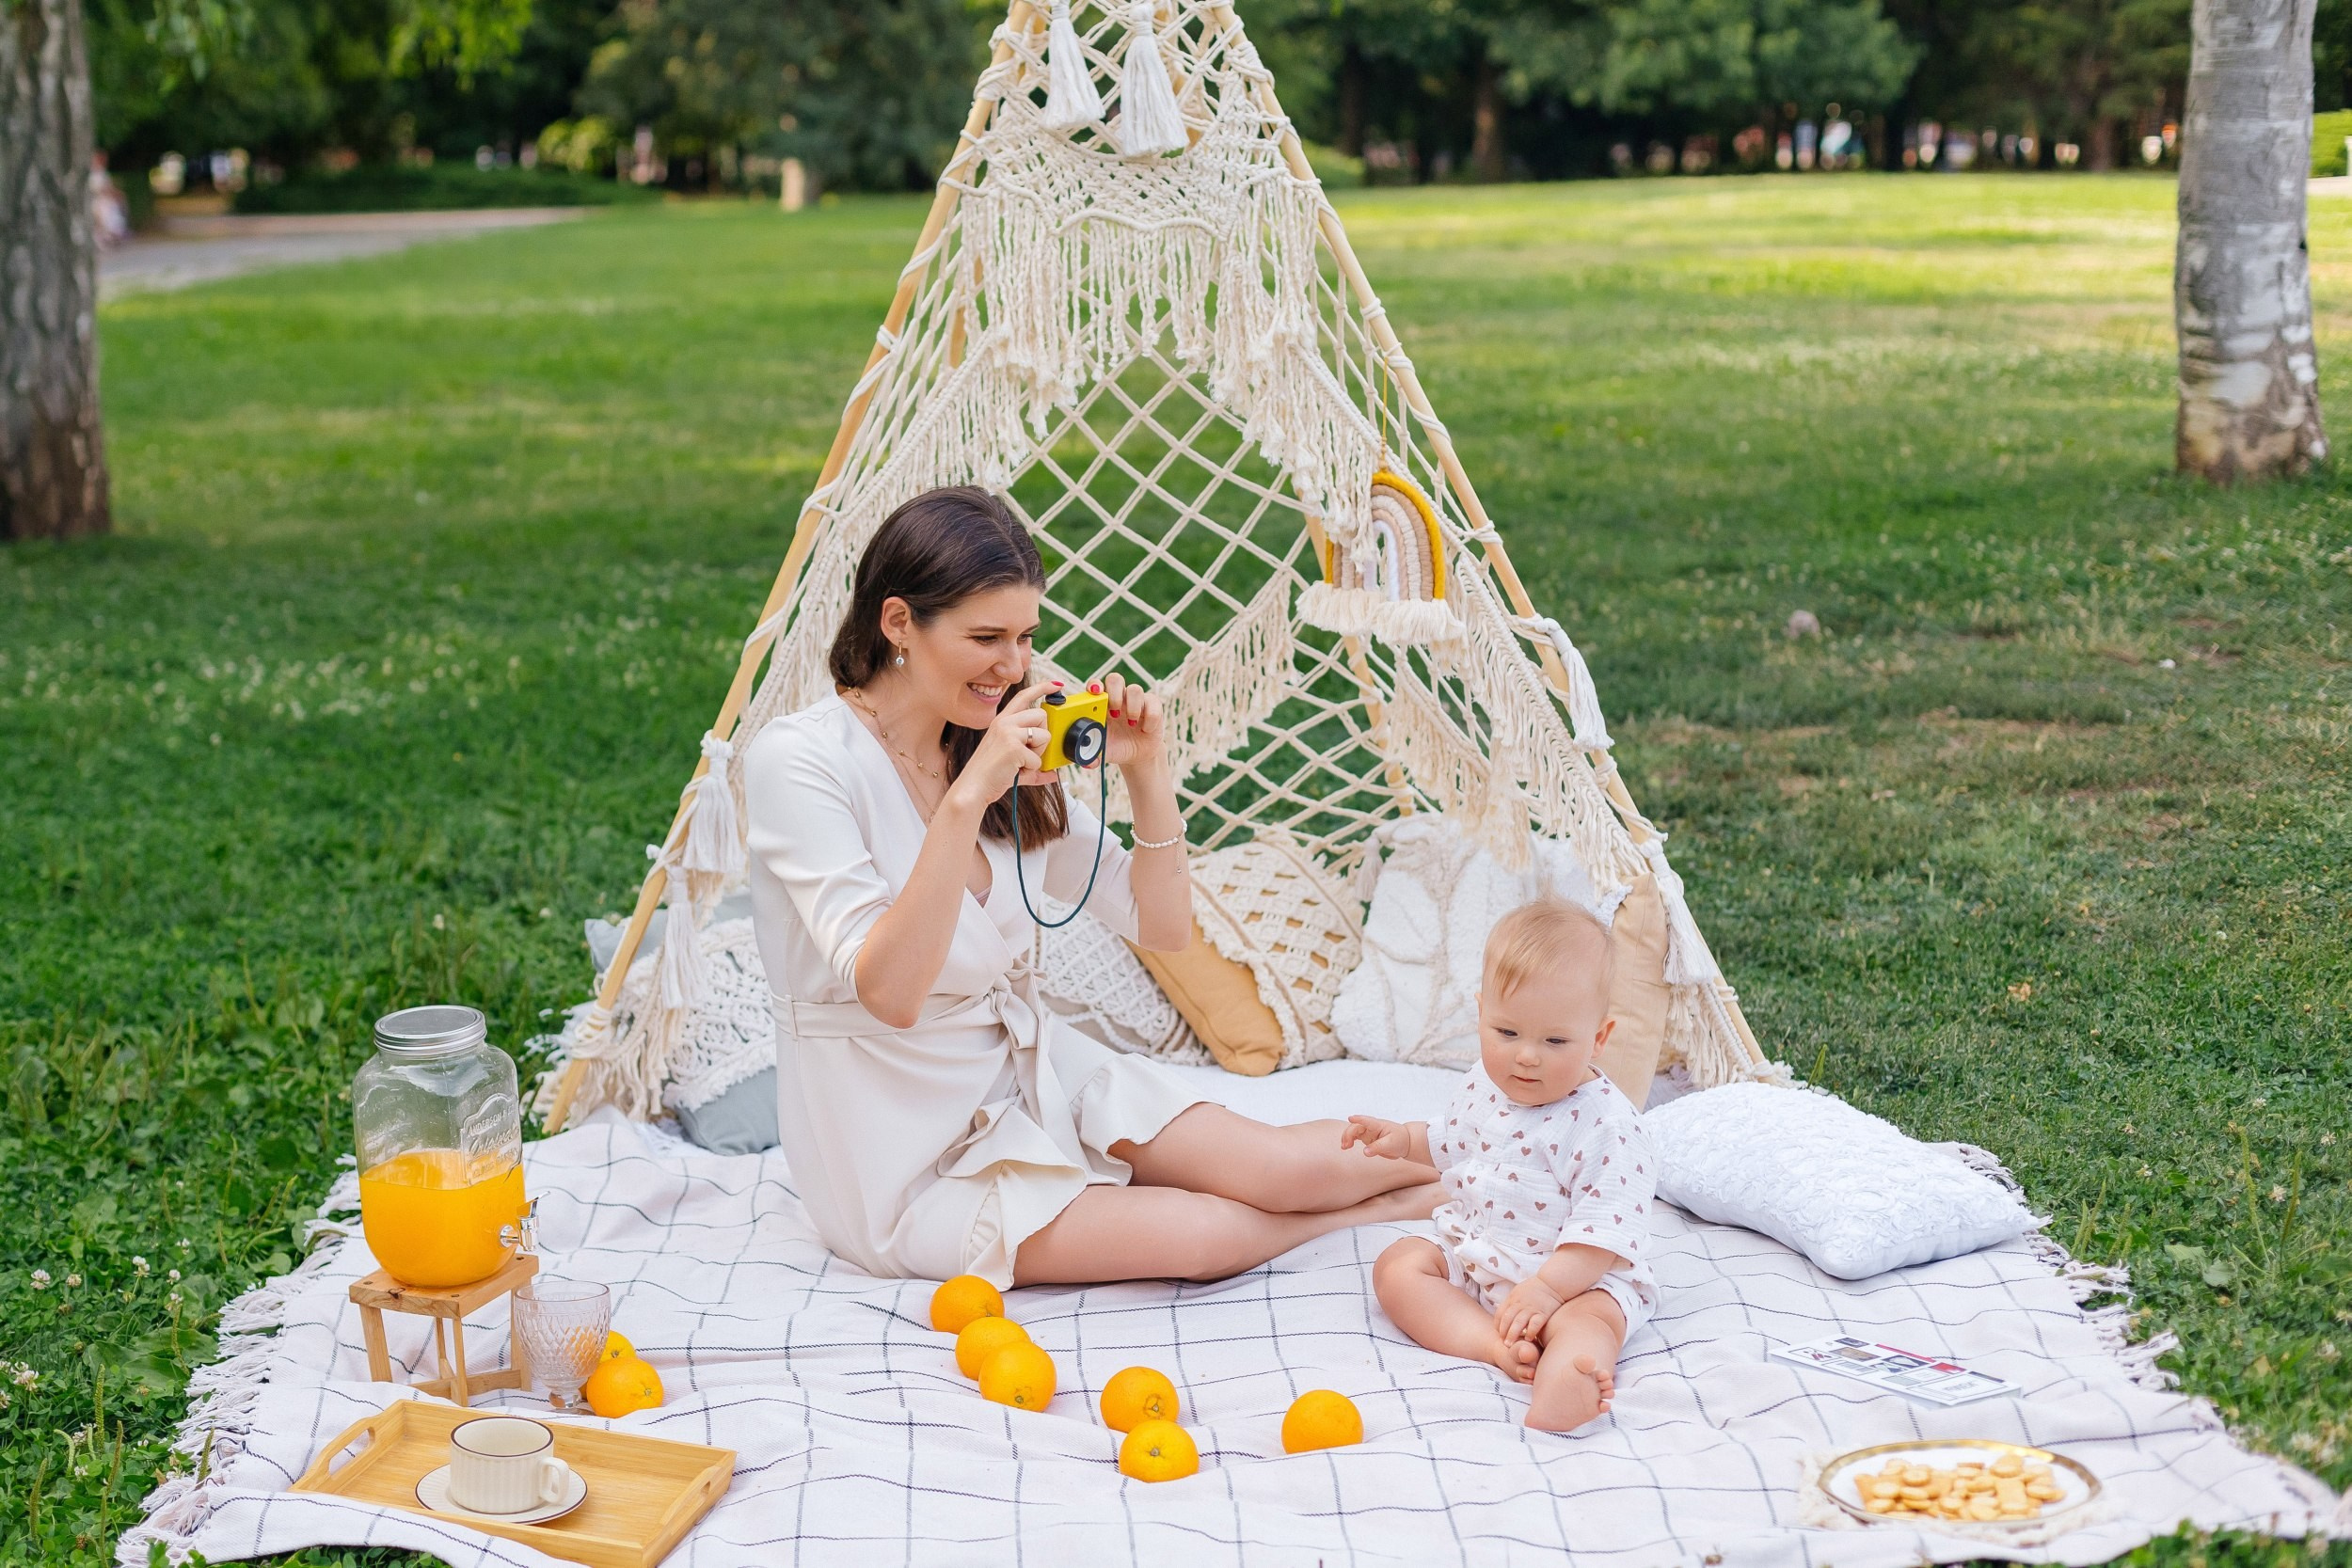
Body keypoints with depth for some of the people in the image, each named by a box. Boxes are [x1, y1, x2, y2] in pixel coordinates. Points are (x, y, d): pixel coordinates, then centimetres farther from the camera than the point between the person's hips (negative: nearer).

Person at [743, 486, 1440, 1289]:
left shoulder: (999, 752, 2)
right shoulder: (798, 760, -17)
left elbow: (1164, 927, 5)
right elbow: (888, 992, -28)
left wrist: (1147, 774, -10)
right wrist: (968, 796, -34)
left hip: (1034, 1070, 6)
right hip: (907, 1152, -6)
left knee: (1289, 1168, -12)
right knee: (1199, 1235, -21)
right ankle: (1384, 1206, 5)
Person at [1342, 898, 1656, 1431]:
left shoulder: (1604, 1124, -19)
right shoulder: (1482, 1086, 3)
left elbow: (1605, 1228, -22)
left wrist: (1547, 1287, -30)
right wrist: (1405, 1138, 10)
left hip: (1575, 1275, -7)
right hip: (1466, 1262, 7)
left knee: (1585, 1323, -35)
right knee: (1397, 1265, -11)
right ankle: (1495, 1345, -31)